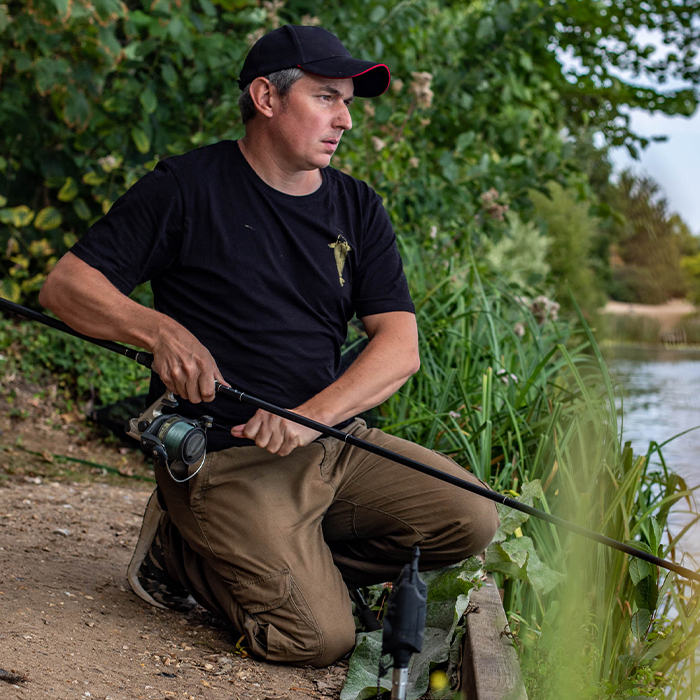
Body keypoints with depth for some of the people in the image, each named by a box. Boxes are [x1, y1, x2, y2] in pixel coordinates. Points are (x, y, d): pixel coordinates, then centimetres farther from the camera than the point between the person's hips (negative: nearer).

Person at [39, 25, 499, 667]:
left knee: (470, 519, -9)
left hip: (336, 441, 6)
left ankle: (273, 561, 3)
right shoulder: (188, 187, -5)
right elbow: (67, 285, -6)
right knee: (319, 636, -18)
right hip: (225, 454, -6)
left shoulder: (358, 210, 8)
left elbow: (400, 347, -2)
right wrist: (159, 331, -24)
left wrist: (314, 415, -20)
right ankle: (181, 553, 7)